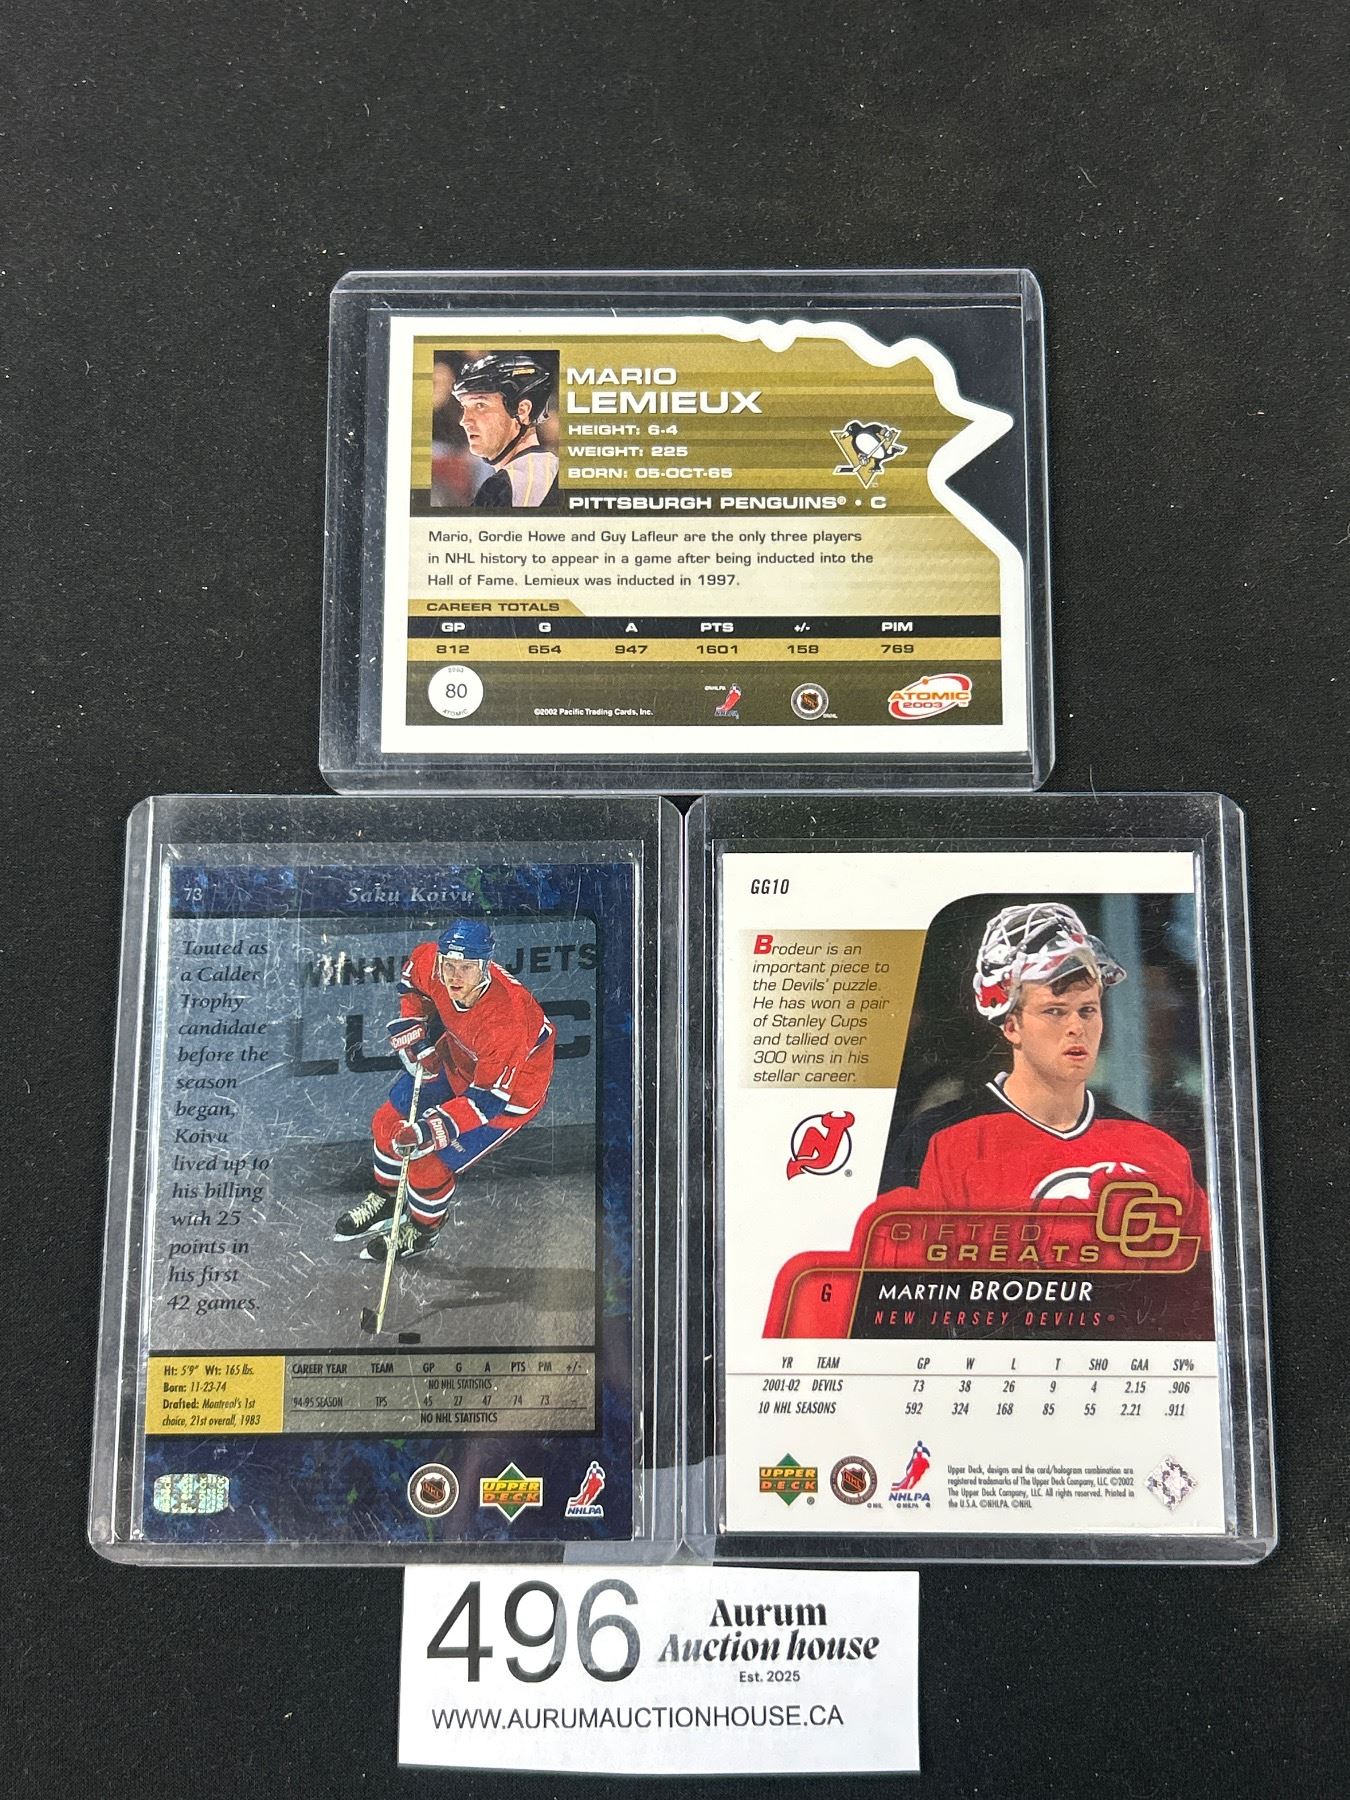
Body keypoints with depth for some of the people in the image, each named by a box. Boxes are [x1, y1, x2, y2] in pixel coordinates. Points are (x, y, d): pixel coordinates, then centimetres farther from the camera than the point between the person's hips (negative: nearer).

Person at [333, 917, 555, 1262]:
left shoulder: (506, 1020, -41)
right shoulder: (431, 961, -25)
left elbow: (488, 1098, -32)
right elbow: (413, 977, 2)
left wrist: (432, 1129, -39)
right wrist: (411, 1031, -6)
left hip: (510, 1086, -6)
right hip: (455, 1056, 7)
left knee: (428, 1162, -8)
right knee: (389, 1123, 11)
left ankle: (421, 1232, 25)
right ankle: (386, 1201, 41)